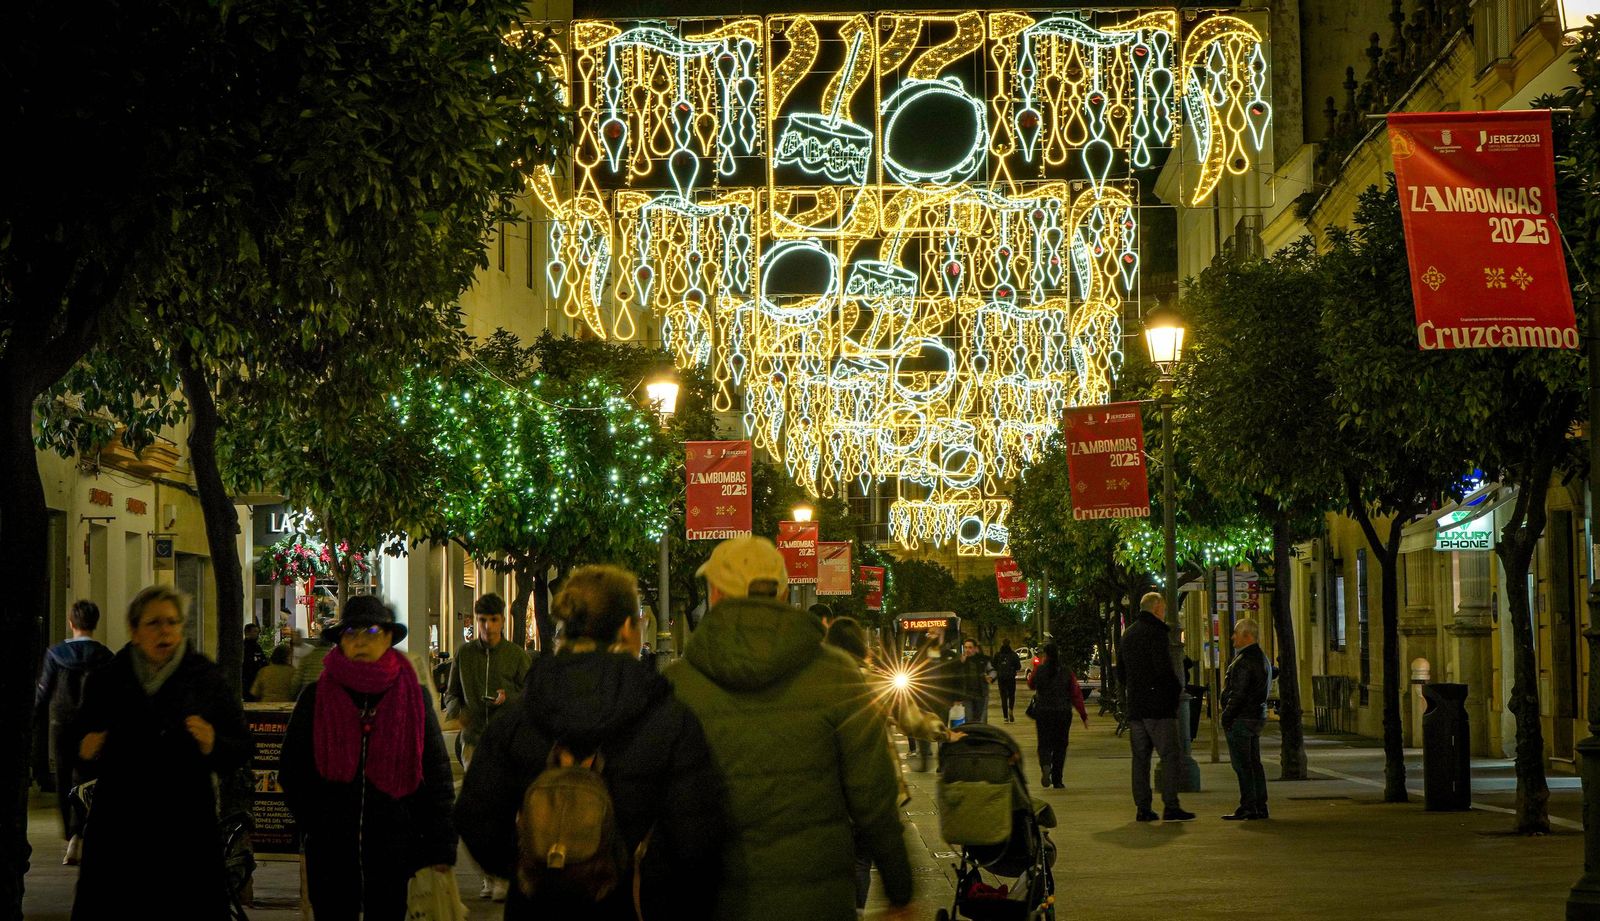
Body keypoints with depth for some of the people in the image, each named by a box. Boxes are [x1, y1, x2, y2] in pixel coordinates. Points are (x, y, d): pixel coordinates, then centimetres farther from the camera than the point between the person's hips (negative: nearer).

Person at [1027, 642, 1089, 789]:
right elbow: (1076, 694, -3)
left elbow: (1031, 684, 17)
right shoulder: (1067, 672, -2)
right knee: (1060, 745, 11)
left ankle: (1045, 766, -27)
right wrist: (1083, 715, 2)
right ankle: (1057, 780, 11)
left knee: (1044, 743, 6)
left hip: (1043, 711, -1)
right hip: (1063, 712, 1)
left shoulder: (1039, 670, -4)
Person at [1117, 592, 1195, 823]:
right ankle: (1170, 806, -11)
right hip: (1159, 706, -8)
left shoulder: (1127, 634, 17)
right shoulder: (1157, 633, -10)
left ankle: (1143, 808, 6)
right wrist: (1177, 689, -4)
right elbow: (1164, 668, -18)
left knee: (1140, 756, 8)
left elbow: (1120, 669, 21)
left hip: (1135, 707, 8)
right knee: (1171, 755, -5)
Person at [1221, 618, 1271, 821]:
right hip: (1257, 716, 10)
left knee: (1242, 764, -7)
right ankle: (1260, 806, 15)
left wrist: (1226, 716, -14)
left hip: (1241, 719, -10)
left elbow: (1238, 694, -21)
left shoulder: (1244, 661, -17)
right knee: (1254, 763, 13)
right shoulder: (1261, 658, 15)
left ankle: (1248, 808, -7)